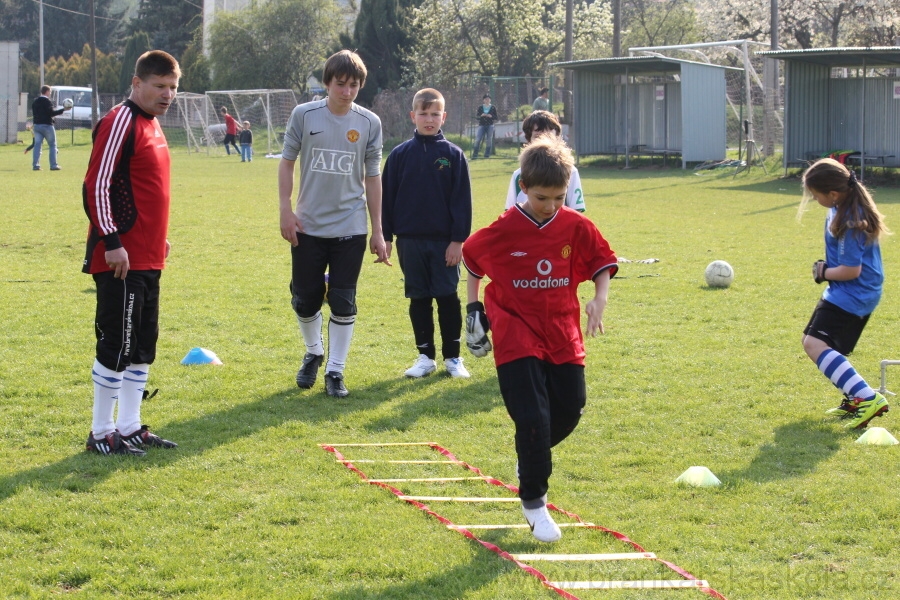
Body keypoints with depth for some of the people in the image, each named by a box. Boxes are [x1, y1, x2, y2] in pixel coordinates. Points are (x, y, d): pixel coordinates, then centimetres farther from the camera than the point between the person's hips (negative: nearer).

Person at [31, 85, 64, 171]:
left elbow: (34, 114, 16)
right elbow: (51, 113, -18)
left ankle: (35, 165, -4)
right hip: (46, 125, -7)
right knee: (52, 145, 2)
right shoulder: (47, 101, -12)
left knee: (37, 145, 4)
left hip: (36, 125, 7)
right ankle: (53, 165, -2)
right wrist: (63, 110, -13)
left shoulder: (35, 102, 12)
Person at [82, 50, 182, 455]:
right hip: (121, 258, -10)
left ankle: (129, 427, 20)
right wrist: (112, 242, -21)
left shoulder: (152, 124, 15)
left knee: (143, 345, 13)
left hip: (148, 258, 10)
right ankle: (102, 433, 3)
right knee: (118, 345, -4)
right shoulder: (121, 123, -14)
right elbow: (96, 186, -18)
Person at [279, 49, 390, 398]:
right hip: (308, 226, 0)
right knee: (305, 300, 6)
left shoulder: (369, 123, -1)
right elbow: (287, 163, 5)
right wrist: (285, 210, -3)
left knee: (343, 302, -1)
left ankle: (335, 370, 10)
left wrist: (377, 232, 5)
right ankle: (313, 353, 32)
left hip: (350, 228, 0)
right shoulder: (304, 116, -4)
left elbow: (372, 177, 5)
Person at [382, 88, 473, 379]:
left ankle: (452, 357, 11)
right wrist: (385, 236, 2)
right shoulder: (400, 154, 3)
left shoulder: (453, 155, -1)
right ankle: (425, 356, 16)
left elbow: (462, 200, -2)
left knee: (448, 298, 2)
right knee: (418, 300, 7)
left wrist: (458, 239, -7)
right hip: (410, 240, 2)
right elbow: (387, 197, 5)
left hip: (444, 240, -1)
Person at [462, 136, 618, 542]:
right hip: (517, 337, -4)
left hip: (563, 337, 4)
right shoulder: (503, 230, -10)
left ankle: (530, 460, 37)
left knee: (569, 411, 6)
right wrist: (474, 305, 8)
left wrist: (600, 300, -9)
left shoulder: (577, 227, -4)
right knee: (533, 419, -11)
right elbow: (471, 258, 8)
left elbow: (602, 263, 8)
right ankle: (534, 503, 2)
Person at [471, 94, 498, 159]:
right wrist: (481, 116, -14)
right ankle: (475, 154, -4)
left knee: (489, 140, -1)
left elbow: (496, 117, 4)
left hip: (490, 125, 0)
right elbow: (476, 116, 6)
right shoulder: (480, 108, 8)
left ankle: (487, 155, 6)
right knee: (478, 140, -8)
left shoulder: (493, 108, 5)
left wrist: (491, 116, -16)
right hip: (481, 125, 0)